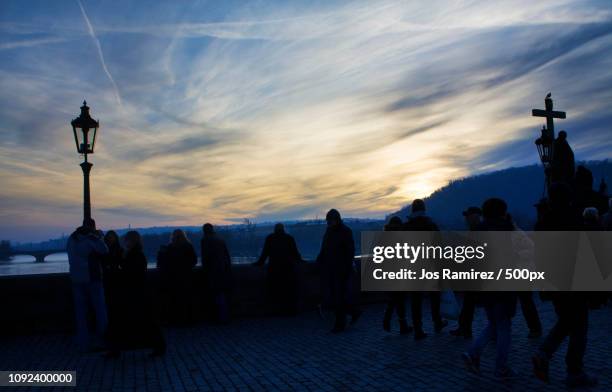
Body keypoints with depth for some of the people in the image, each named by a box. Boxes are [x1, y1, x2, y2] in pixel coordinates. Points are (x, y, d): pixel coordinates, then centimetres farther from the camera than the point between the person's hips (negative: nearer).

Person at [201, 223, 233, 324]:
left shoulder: (205, 240, -6)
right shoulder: (220, 239, 11)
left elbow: (205, 257, -10)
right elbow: (227, 254, 12)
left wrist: (205, 270, -2)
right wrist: (228, 266, 19)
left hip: (214, 270, -6)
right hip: (225, 269, 6)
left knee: (218, 295, -3)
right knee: (225, 294, 13)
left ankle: (222, 318, -4)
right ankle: (226, 317, 19)